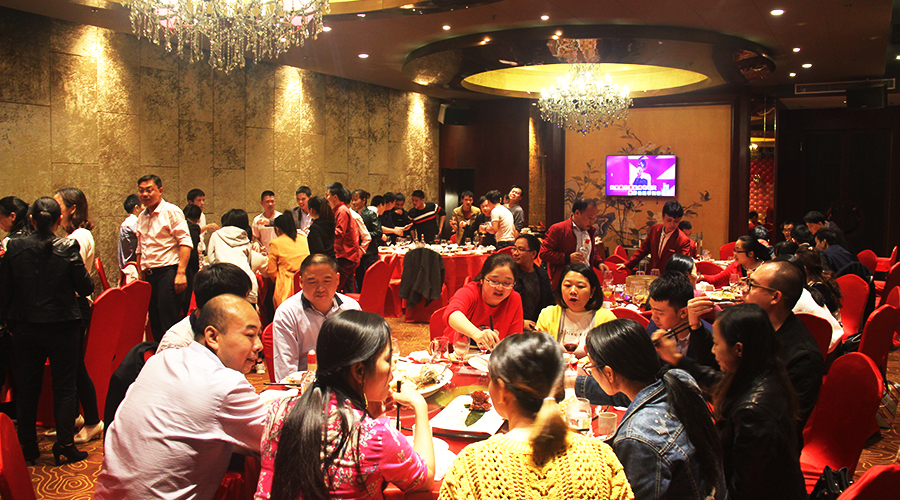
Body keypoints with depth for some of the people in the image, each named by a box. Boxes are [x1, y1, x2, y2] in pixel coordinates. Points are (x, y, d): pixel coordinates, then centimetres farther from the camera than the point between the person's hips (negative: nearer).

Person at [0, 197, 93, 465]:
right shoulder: (68, 248, -14)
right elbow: (85, 288, -9)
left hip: (25, 329, 3)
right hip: (63, 328, -3)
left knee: (27, 388, 15)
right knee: (64, 387, 8)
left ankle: (27, 448, 23)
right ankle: (65, 446, 7)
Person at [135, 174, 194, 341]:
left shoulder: (171, 211, -5)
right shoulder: (142, 217, 17)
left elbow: (185, 243, -13)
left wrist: (181, 273, -21)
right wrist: (141, 275, 19)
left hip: (168, 272, -7)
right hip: (149, 275, 7)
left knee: (169, 323, -8)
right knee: (154, 323, 10)